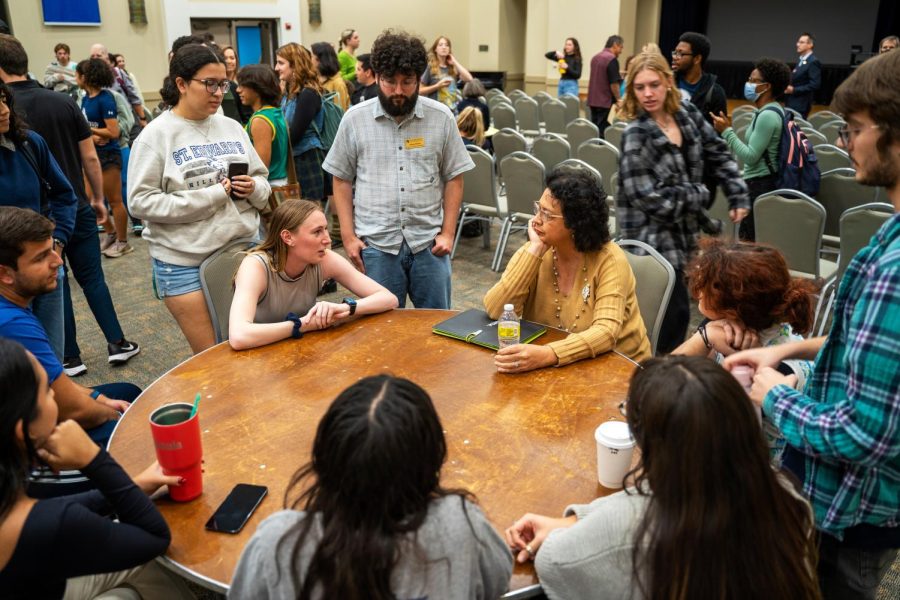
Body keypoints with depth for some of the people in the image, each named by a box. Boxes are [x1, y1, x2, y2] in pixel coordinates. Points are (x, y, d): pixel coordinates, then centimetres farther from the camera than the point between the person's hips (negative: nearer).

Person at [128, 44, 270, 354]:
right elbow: (141, 201, -14)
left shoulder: (232, 127, 7)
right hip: (184, 261, -4)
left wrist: (254, 188, -11)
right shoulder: (156, 135, -7)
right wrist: (212, 195, -18)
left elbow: (262, 180, 13)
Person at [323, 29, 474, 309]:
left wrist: (448, 232, -1)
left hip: (428, 243, 0)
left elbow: (453, 178, 6)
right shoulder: (355, 119, 2)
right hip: (375, 245, 0)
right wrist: (348, 236, 1)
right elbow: (342, 181, 7)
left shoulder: (441, 117, 2)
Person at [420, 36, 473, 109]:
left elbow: (469, 79, -5)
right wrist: (437, 86, -15)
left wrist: (455, 62, 1)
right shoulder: (429, 67, -1)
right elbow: (420, 91, -2)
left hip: (453, 108, 5)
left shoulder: (453, 67, 11)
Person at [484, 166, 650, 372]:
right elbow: (495, 311, -15)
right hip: (554, 369, 3)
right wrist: (534, 250, -19)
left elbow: (606, 332, -27)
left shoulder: (609, 260, -16)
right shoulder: (535, 252, -5)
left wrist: (547, 355, -41)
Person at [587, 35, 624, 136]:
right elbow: (614, 83, -17)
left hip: (592, 100, 8)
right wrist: (618, 100, -7)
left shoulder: (595, 57, 11)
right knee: (603, 129, -4)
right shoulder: (612, 59, -14)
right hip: (605, 102, -8)